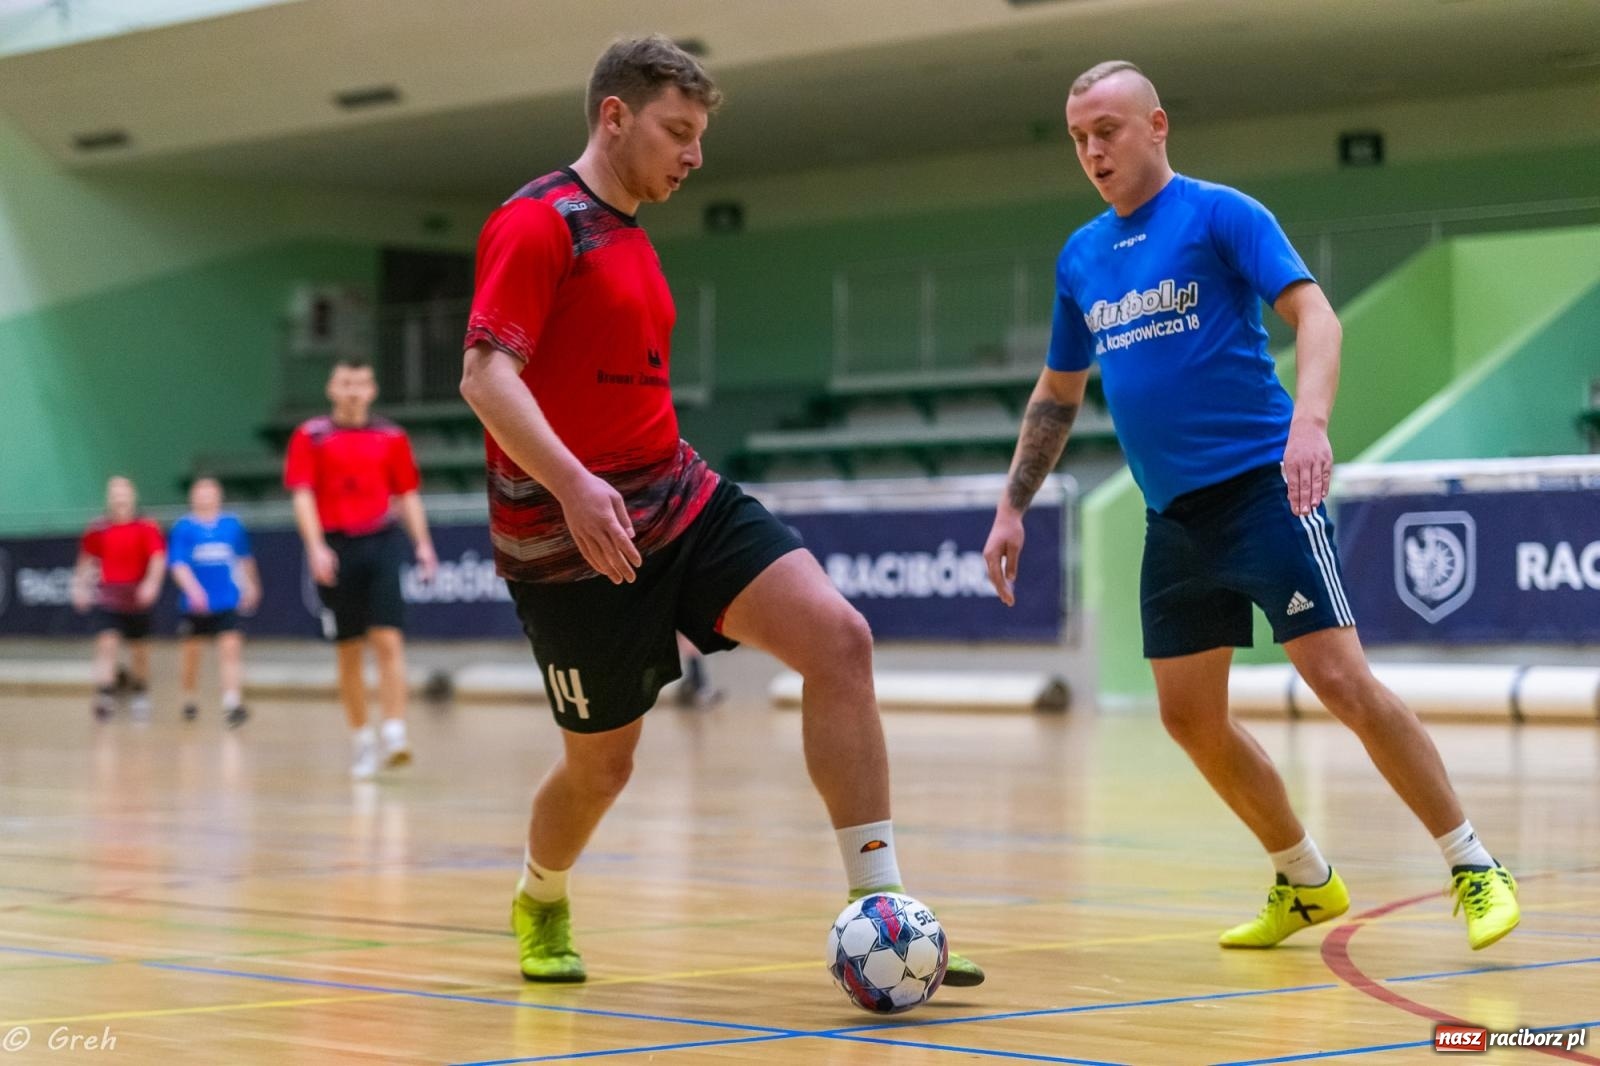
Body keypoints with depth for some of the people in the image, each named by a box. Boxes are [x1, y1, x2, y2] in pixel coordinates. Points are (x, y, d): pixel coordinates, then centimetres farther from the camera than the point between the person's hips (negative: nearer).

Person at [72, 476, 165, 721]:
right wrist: (80, 586, 7)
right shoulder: (97, 529, 2)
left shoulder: (147, 528, -5)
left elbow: (158, 558, -16)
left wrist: (151, 583, -32)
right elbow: (87, 561, 15)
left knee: (140, 652, 13)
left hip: (137, 600, 0)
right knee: (107, 644, -18)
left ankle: (139, 694, 34)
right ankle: (105, 698, -25)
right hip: (106, 598, 0)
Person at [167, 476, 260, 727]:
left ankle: (232, 703, -21)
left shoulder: (232, 524, 5)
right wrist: (194, 590, -28)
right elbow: (178, 563, -14)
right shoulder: (182, 528, -4)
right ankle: (190, 701, 32)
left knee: (231, 647, -14)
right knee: (191, 651, 11)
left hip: (227, 602, 1)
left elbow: (244, 558, 21)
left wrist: (250, 585, 30)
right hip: (194, 602, -1)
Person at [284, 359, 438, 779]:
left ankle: (395, 734, -17)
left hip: (381, 543, 0)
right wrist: (316, 547, -15)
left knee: (388, 639, -12)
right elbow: (303, 495, -3)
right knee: (349, 650, 5)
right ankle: (361, 740, 14)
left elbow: (407, 495, 13)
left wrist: (423, 544, 2)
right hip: (335, 548, 0)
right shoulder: (311, 437, 4)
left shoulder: (391, 437, 10)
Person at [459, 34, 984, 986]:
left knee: (839, 638, -14)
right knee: (601, 765, 5)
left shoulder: (630, 237, 17)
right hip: (575, 541, -7)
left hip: (682, 503, 8)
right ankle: (541, 906, 39)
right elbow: (486, 377, -22)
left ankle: (876, 910, -15)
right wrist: (573, 486, -35)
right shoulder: (538, 222, -11)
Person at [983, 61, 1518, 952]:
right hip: (1174, 513, 7)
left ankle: (1474, 868, -3)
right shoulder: (1081, 258, 13)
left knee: (1341, 679, -15)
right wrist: (1013, 507, 17)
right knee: (1190, 717, 6)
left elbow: (1315, 316, -16)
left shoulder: (1220, 214, -5)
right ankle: (1306, 883, 24)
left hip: (1262, 487, -7)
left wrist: (1310, 419, -33)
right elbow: (1058, 395, 23)